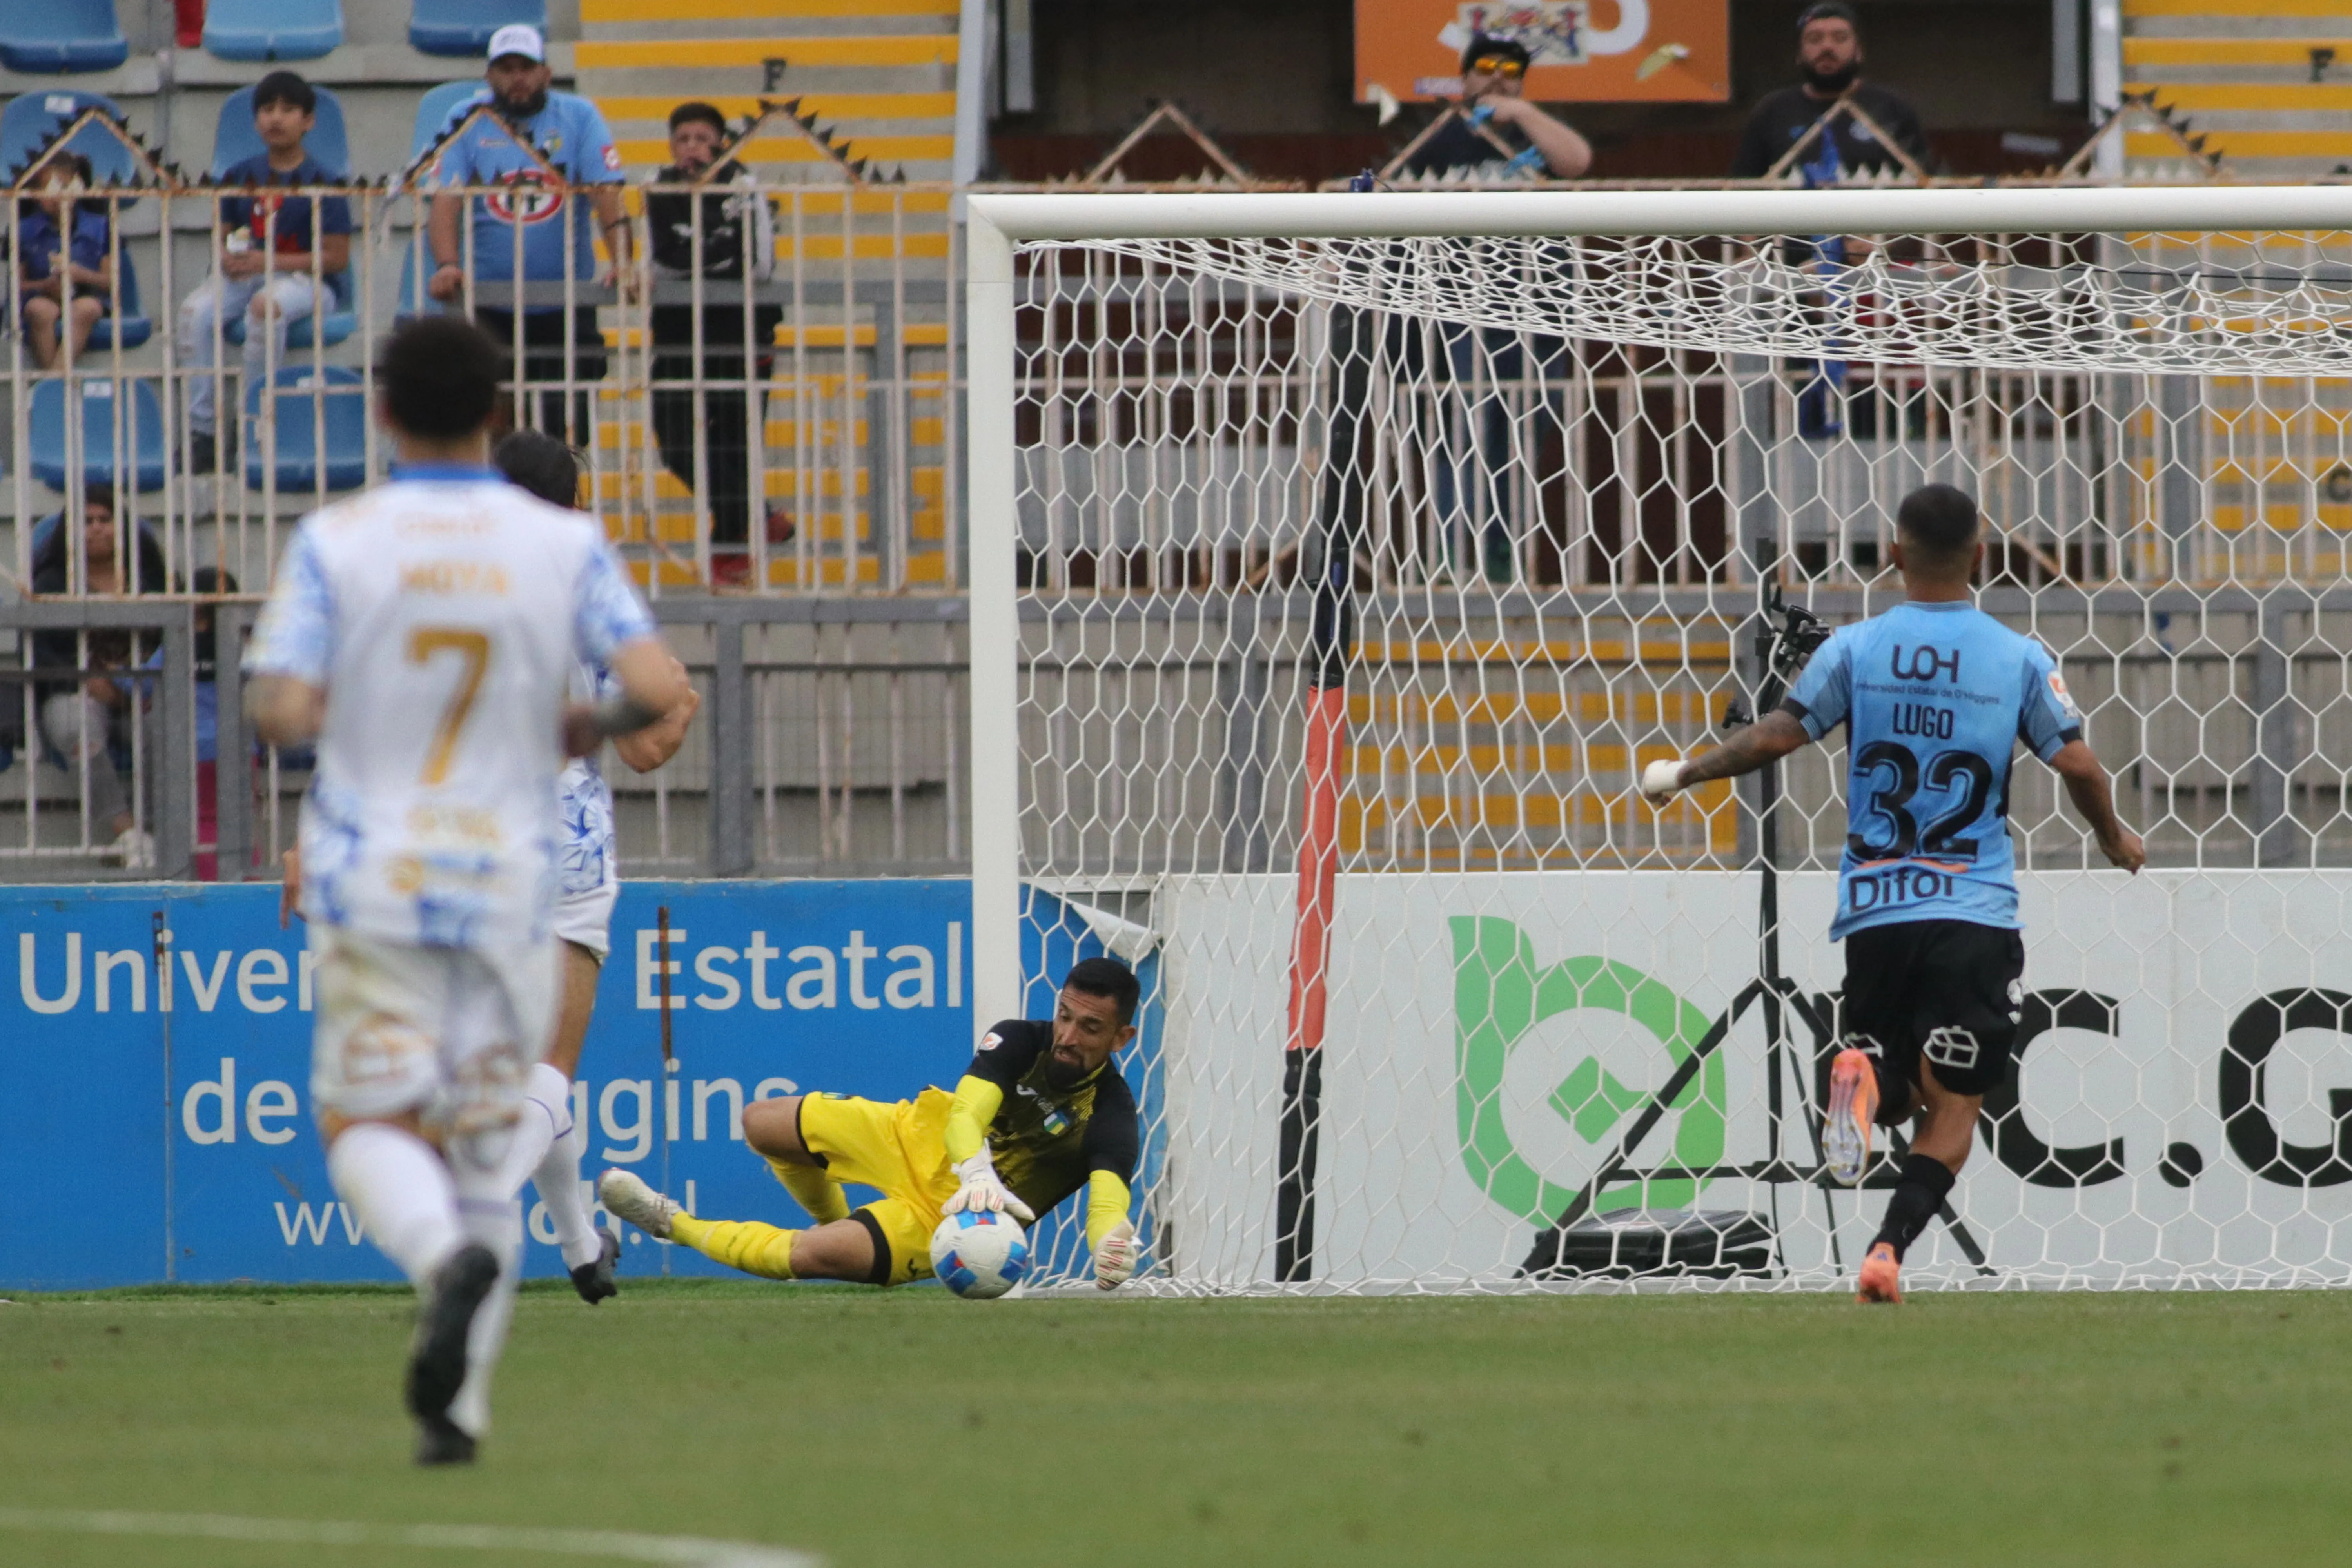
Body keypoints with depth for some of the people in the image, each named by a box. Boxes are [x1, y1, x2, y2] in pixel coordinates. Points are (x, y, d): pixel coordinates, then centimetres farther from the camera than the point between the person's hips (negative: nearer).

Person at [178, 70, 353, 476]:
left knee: (266, 306, -39)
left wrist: (269, 262, -16)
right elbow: (222, 236, 15)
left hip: (299, 278, -4)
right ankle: (202, 431, -22)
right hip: (243, 275, 4)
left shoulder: (321, 183, -4)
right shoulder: (239, 176, 11)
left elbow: (337, 257, -9)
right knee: (196, 310, -26)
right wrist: (226, 257, -11)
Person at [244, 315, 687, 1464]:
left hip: (372, 883, -2)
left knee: (369, 1121, 2)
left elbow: (280, 712, -14)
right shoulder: (564, 545, -1)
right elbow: (657, 687, -11)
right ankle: (458, 1404, 7)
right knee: (484, 1140, 11)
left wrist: (310, 710, 10)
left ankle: (444, 1254, -31)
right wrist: (591, 729, 10)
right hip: (510, 883, 2)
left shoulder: (335, 542, -5)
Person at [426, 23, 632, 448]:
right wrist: (447, 266, -27)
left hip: (566, 306, 0)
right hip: (487, 303, 0)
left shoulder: (579, 117, 1)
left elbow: (606, 194, -8)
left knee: (566, 428, -1)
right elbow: (445, 201, -9)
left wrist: (621, 263, -24)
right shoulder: (467, 122, 1)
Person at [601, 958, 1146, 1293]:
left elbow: (1109, 1205, -38)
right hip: (926, 1143, 4)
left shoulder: (1111, 1118, -25)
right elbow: (966, 1114, -31)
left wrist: (1112, 1252, -65)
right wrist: (979, 1175, -55)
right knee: (761, 1123, 4)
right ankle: (835, 1220, 33)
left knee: (808, 1257, -20)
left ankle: (675, 1225, 8)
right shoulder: (1021, 1041, -17)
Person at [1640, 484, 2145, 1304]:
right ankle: (1889, 1249, -20)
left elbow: (1778, 735, -4)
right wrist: (2115, 838, 15)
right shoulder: (2019, 659, -1)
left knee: (1895, 1096, 15)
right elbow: (2078, 765, -4)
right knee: (1950, 1107, 1)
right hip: (1977, 914, -2)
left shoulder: (1855, 649, 0)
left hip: (1874, 910, 2)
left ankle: (1863, 1077, -21)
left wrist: (1685, 772, 11)